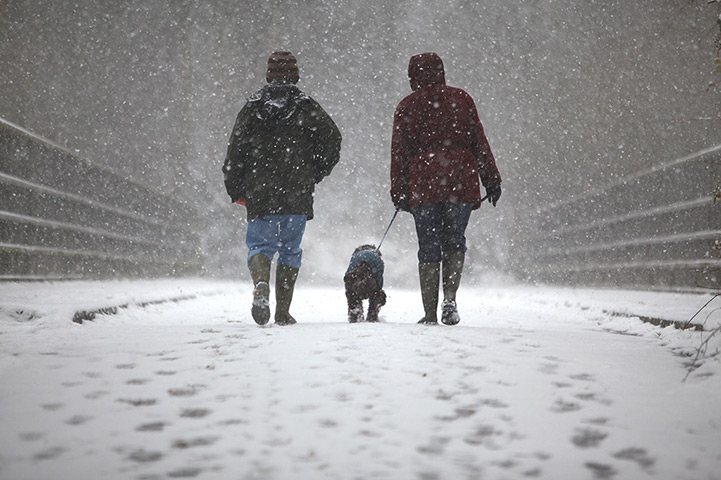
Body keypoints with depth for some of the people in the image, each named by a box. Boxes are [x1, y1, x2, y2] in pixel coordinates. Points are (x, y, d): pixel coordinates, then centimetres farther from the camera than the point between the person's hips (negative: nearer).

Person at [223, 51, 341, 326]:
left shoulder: (252, 108, 6)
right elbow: (332, 140, -5)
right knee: (290, 250, 10)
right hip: (297, 195, 0)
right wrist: (315, 174, 9)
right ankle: (283, 312, 8)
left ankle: (261, 283, -25)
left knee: (259, 244, 7)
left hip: (259, 194, 0)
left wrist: (236, 191, 11)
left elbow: (235, 151, 4)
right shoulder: (307, 108, 3)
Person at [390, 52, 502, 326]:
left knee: (429, 248, 4)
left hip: (423, 185, -1)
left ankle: (430, 314, 4)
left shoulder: (407, 106, 7)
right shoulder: (461, 99, 10)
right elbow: (479, 142, 8)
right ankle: (449, 299, -8)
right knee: (455, 241, 12)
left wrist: (399, 193, 7)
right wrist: (491, 180, 10)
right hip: (462, 182, 1)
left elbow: (399, 153, 4)